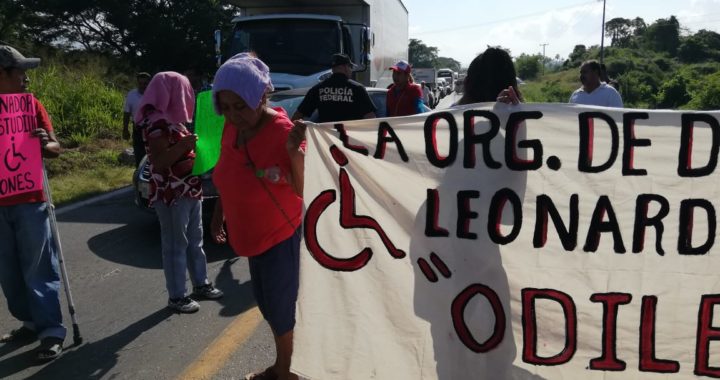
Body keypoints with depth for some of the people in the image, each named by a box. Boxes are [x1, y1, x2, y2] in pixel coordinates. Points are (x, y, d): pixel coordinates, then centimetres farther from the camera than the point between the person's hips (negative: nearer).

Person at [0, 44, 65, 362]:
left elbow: (55, 149, 2)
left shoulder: (32, 105, 2)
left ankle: (51, 331, 3)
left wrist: (45, 144, -20)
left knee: (37, 270, -1)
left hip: (29, 200, -2)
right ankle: (30, 322, 22)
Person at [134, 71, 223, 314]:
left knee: (195, 241, 16)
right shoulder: (156, 122, -15)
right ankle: (177, 297, 9)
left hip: (190, 192, 10)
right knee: (176, 246, -1)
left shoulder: (173, 119, 14)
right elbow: (159, 161, -22)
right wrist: (184, 144, -27)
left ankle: (201, 285, 28)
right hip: (171, 195, -9)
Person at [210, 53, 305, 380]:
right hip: (251, 235, 8)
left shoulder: (282, 132, -26)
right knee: (266, 302, 23)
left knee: (281, 307, 6)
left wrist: (295, 151, -45)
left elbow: (305, 190, -30)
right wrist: (218, 215, 11)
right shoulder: (232, 127, -5)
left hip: (282, 235, -8)